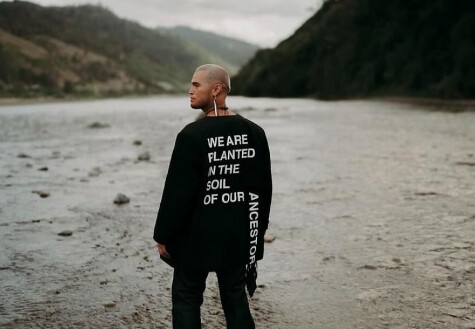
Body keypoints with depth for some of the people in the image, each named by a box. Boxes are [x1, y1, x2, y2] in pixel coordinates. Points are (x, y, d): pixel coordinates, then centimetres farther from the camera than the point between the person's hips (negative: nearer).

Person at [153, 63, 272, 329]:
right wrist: (258, 230, 18)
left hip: (197, 237, -5)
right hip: (239, 237, 5)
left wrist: (163, 236, -4)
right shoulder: (254, 133, 0)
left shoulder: (192, 135, -17)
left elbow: (177, 192, -16)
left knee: (187, 299, 10)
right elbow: (264, 188, 7)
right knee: (236, 298, 15)